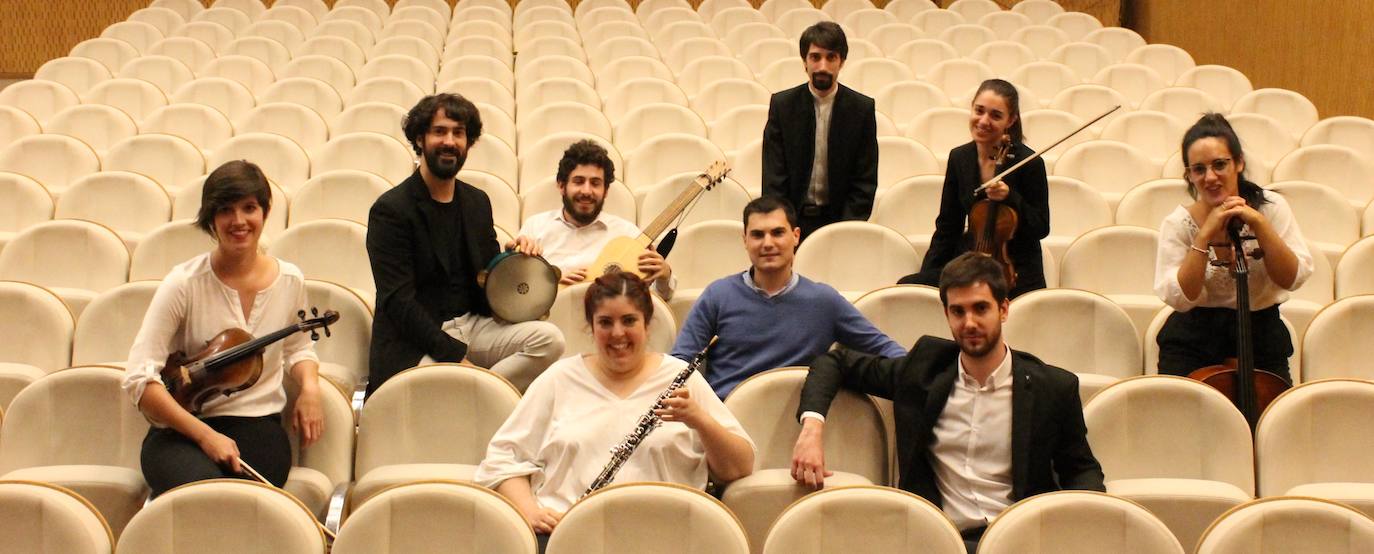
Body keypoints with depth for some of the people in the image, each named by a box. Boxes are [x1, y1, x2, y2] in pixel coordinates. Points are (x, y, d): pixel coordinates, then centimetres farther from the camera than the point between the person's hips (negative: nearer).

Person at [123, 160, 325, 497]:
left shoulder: (290, 281, 5)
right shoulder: (184, 284, -7)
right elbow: (139, 379, -12)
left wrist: (310, 387, 4)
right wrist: (205, 435, -19)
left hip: (257, 427, 3)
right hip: (181, 431, -2)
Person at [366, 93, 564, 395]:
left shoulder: (477, 202, 14)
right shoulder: (391, 209, -7)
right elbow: (398, 301, -13)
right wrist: (456, 356, -20)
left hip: (472, 325, 7)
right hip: (415, 345, -7)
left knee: (549, 338, -20)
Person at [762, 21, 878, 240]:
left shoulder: (862, 109, 1)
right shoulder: (782, 105, 2)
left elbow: (866, 182, 2)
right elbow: (773, 178, 1)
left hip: (841, 218, 0)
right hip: (793, 219, 0)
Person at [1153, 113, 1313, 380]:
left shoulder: (1270, 207, -4)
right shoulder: (1178, 224, -7)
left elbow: (1293, 278, -10)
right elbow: (1179, 298, -16)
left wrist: (1259, 223, -20)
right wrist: (1205, 235, -21)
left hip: (1261, 338, 1)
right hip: (1194, 341, -1)